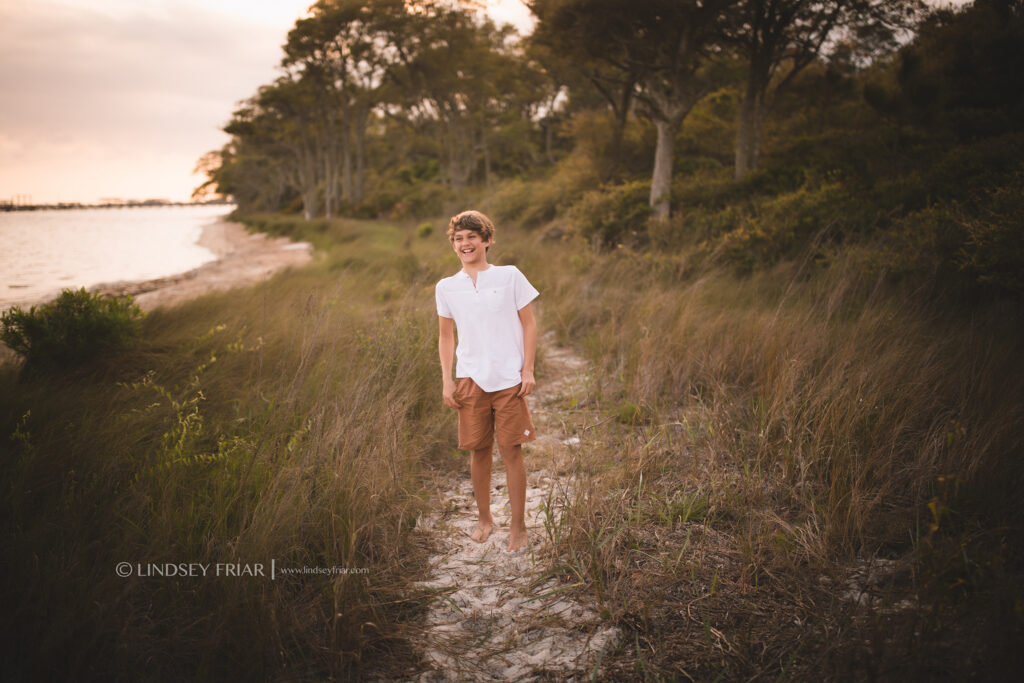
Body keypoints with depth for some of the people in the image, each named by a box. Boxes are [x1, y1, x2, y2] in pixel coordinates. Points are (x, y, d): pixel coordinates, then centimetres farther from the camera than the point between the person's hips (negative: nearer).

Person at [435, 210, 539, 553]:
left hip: (509, 379, -2)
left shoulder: (510, 276, 1)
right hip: (470, 379, 2)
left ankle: (518, 525, 12)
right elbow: (446, 336, 14)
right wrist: (447, 380, 7)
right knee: (478, 451, 8)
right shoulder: (446, 287, 8)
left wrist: (528, 370, -3)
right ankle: (484, 519, 26)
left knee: (511, 450, 0)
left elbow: (528, 324, 3)